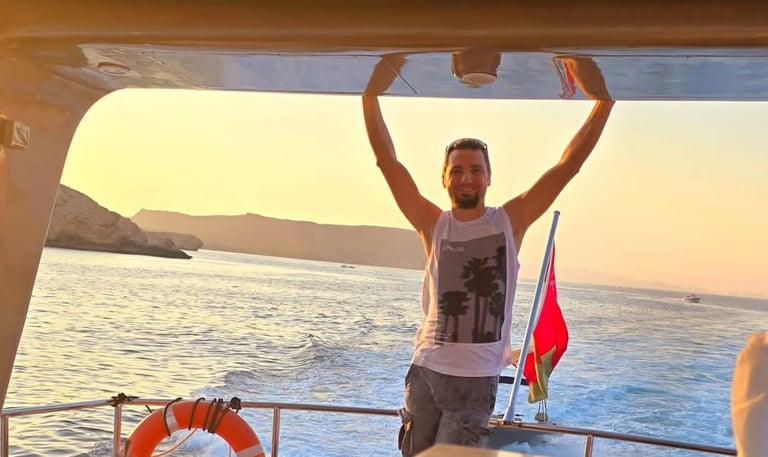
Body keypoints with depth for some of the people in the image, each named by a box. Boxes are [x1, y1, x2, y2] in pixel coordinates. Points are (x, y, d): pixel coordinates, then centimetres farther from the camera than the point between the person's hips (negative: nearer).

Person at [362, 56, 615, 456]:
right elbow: (388, 163, -7)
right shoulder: (433, 225, 0)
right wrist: (371, 95, -15)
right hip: (426, 369, 2)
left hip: (477, 378, -2)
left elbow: (568, 167, -8)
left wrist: (603, 98, -15)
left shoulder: (510, 222, -2)